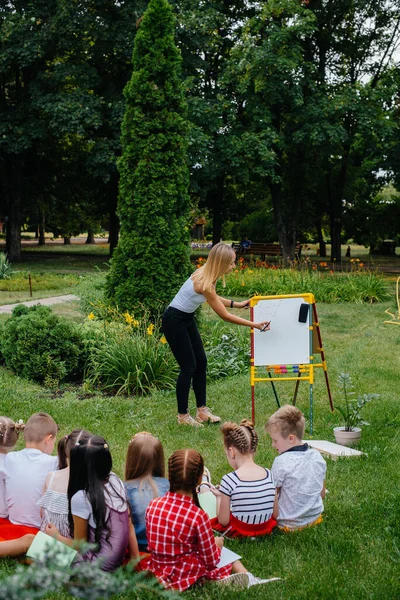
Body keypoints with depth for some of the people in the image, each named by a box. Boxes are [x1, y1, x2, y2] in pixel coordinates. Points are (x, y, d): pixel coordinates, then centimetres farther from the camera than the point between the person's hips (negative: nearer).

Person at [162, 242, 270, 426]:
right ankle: (183, 416, 7)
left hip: (187, 319, 9)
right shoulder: (204, 283, -29)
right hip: (174, 321, -9)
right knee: (188, 366, -4)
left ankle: (202, 410, 16)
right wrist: (254, 325, -16)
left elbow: (213, 298, 17)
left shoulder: (207, 273, -4)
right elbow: (225, 316, -22)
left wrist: (237, 304, 11)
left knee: (201, 362, 9)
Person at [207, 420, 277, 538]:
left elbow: (223, 521, -14)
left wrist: (219, 497, 3)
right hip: (265, 530, 5)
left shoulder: (229, 480, -20)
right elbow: (275, 515, 0)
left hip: (238, 532, -5)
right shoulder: (270, 475, -8)